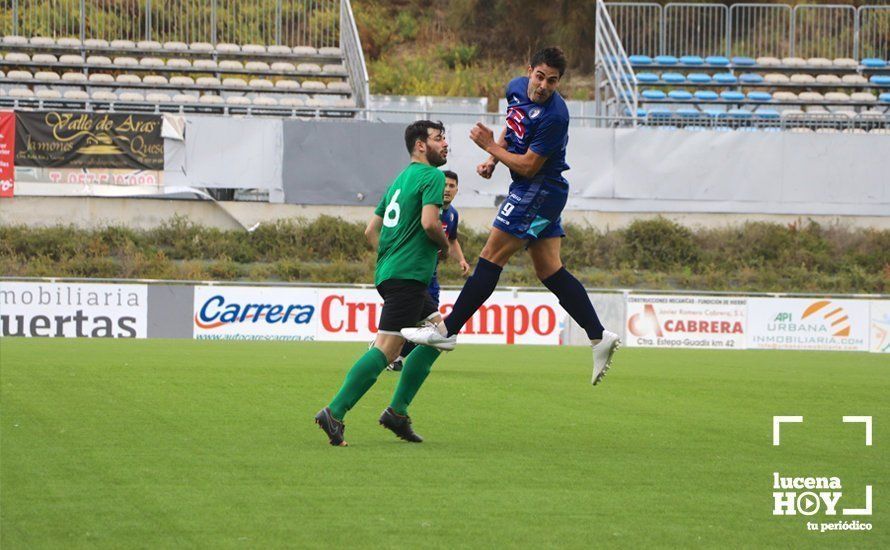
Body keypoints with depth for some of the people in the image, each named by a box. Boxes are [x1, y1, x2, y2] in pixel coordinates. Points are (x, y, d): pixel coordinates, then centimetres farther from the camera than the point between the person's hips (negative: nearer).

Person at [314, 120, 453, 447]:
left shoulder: (401, 179, 22)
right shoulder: (432, 176, -5)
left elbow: (371, 230, 23)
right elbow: (429, 223, -20)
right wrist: (445, 245, -1)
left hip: (388, 271, 10)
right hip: (408, 276, -10)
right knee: (386, 350, -14)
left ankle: (397, 411, 11)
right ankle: (335, 413, -19)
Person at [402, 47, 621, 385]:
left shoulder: (554, 116, -23)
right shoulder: (516, 88, 4)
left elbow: (528, 166, -20)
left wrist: (490, 146, -13)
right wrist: (492, 161, 10)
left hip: (538, 191, -10)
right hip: (540, 194, 10)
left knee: (491, 258, -6)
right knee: (550, 271, 8)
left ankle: (447, 331, -2)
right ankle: (599, 336, 7)